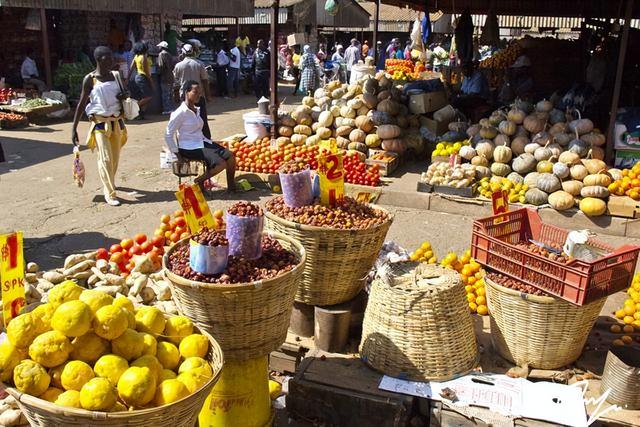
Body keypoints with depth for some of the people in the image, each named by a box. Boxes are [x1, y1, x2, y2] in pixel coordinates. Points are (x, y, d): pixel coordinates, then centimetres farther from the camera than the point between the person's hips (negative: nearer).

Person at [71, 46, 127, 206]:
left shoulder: (115, 75, 6)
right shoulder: (90, 79, -8)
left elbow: (123, 94, 21)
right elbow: (82, 104, -6)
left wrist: (124, 96, -6)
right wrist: (74, 128, -9)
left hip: (117, 121, 5)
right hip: (100, 122, -5)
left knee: (115, 157, 13)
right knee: (105, 158, -10)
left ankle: (109, 183, 35)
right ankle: (109, 193, -4)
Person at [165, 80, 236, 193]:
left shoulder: (196, 110, 13)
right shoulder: (181, 112, -13)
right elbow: (168, 135, -12)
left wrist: (207, 140, 12)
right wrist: (176, 153, -11)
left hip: (202, 142, 8)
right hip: (190, 148, -8)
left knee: (230, 156, -8)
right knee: (221, 164, -22)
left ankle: (231, 186, 5)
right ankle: (199, 181, 0)